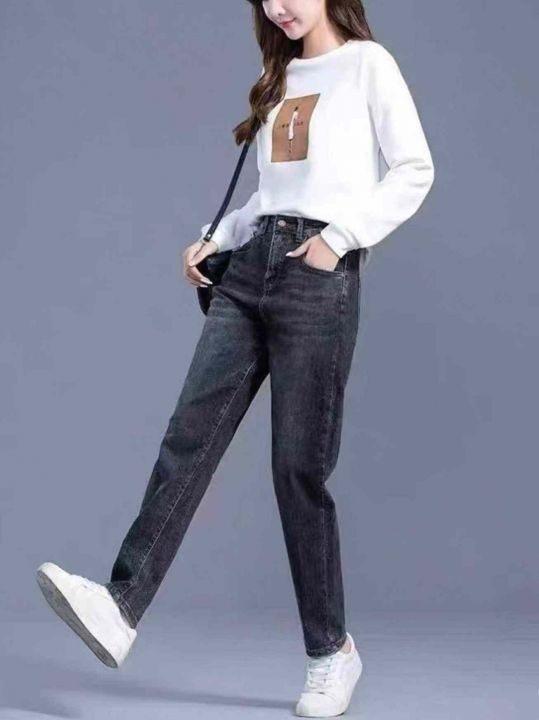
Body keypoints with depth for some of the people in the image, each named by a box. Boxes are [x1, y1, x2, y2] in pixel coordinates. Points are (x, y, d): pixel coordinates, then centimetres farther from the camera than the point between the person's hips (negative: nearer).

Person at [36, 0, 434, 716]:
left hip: (319, 275, -6)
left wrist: (341, 236, -12)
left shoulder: (367, 63, 4)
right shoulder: (281, 80, 23)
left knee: (299, 467, -6)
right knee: (190, 434, -8)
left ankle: (331, 649, 7)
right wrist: (214, 240, 11)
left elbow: (415, 171, -3)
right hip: (250, 265, 6)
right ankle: (122, 606, -13)